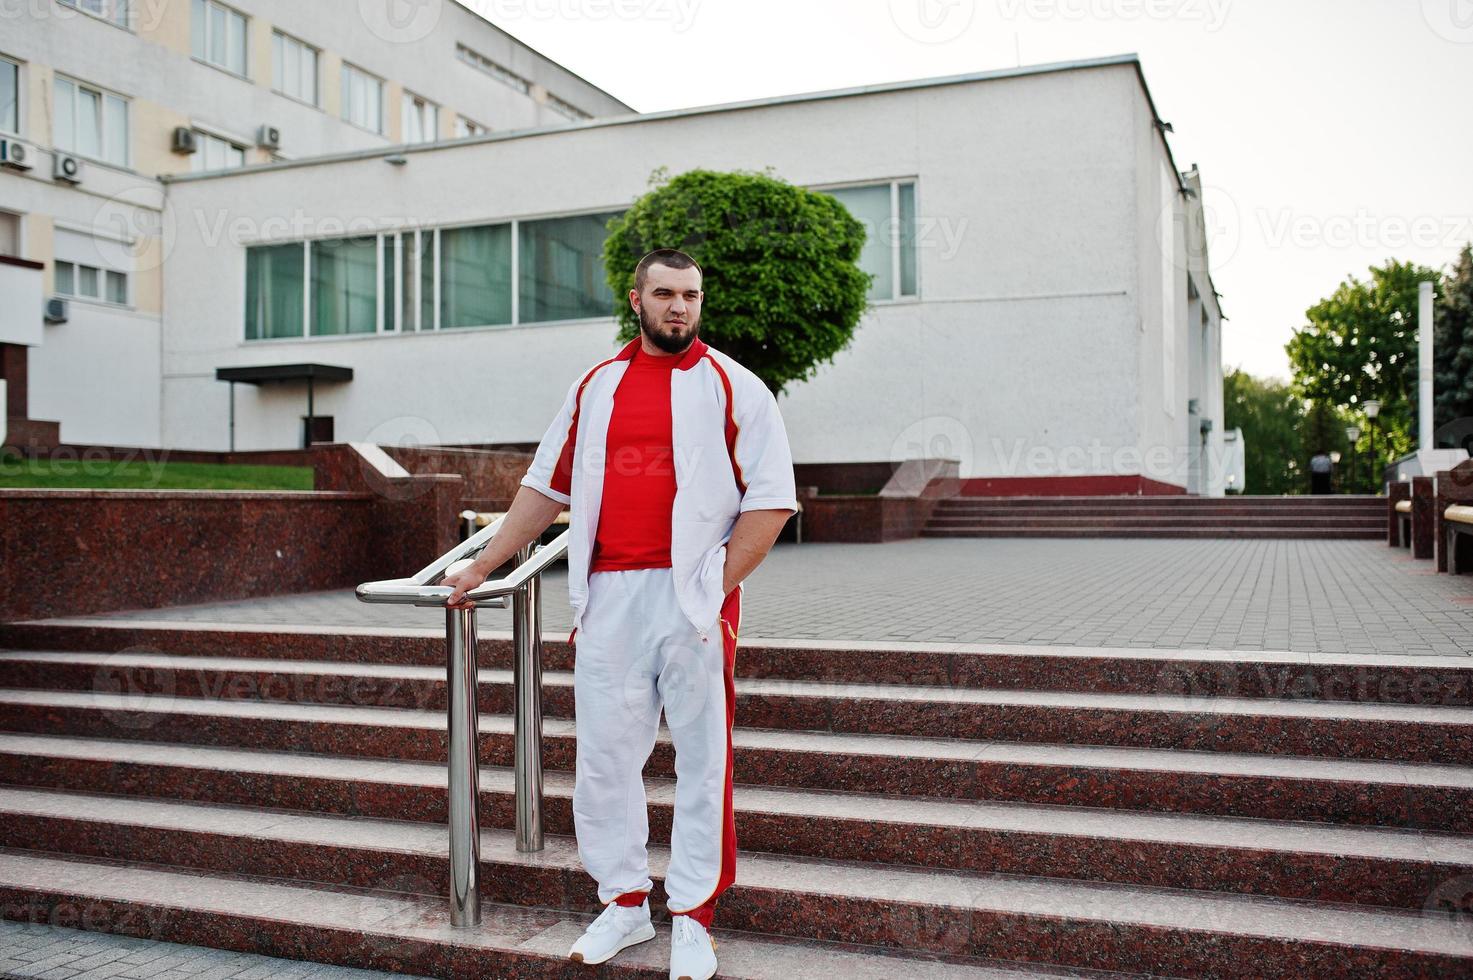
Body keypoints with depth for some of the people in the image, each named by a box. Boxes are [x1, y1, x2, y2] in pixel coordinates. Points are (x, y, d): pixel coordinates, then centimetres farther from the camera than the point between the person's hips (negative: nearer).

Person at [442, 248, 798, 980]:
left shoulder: (733, 387, 1)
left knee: (701, 756, 3)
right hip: (609, 596, 4)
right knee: (604, 752, 7)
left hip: (693, 597, -3)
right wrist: (480, 568, 13)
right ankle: (625, 903, 22)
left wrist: (716, 587, -11)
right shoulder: (596, 386, 13)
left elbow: (771, 500, -4)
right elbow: (546, 487, 17)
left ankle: (693, 919, 15)